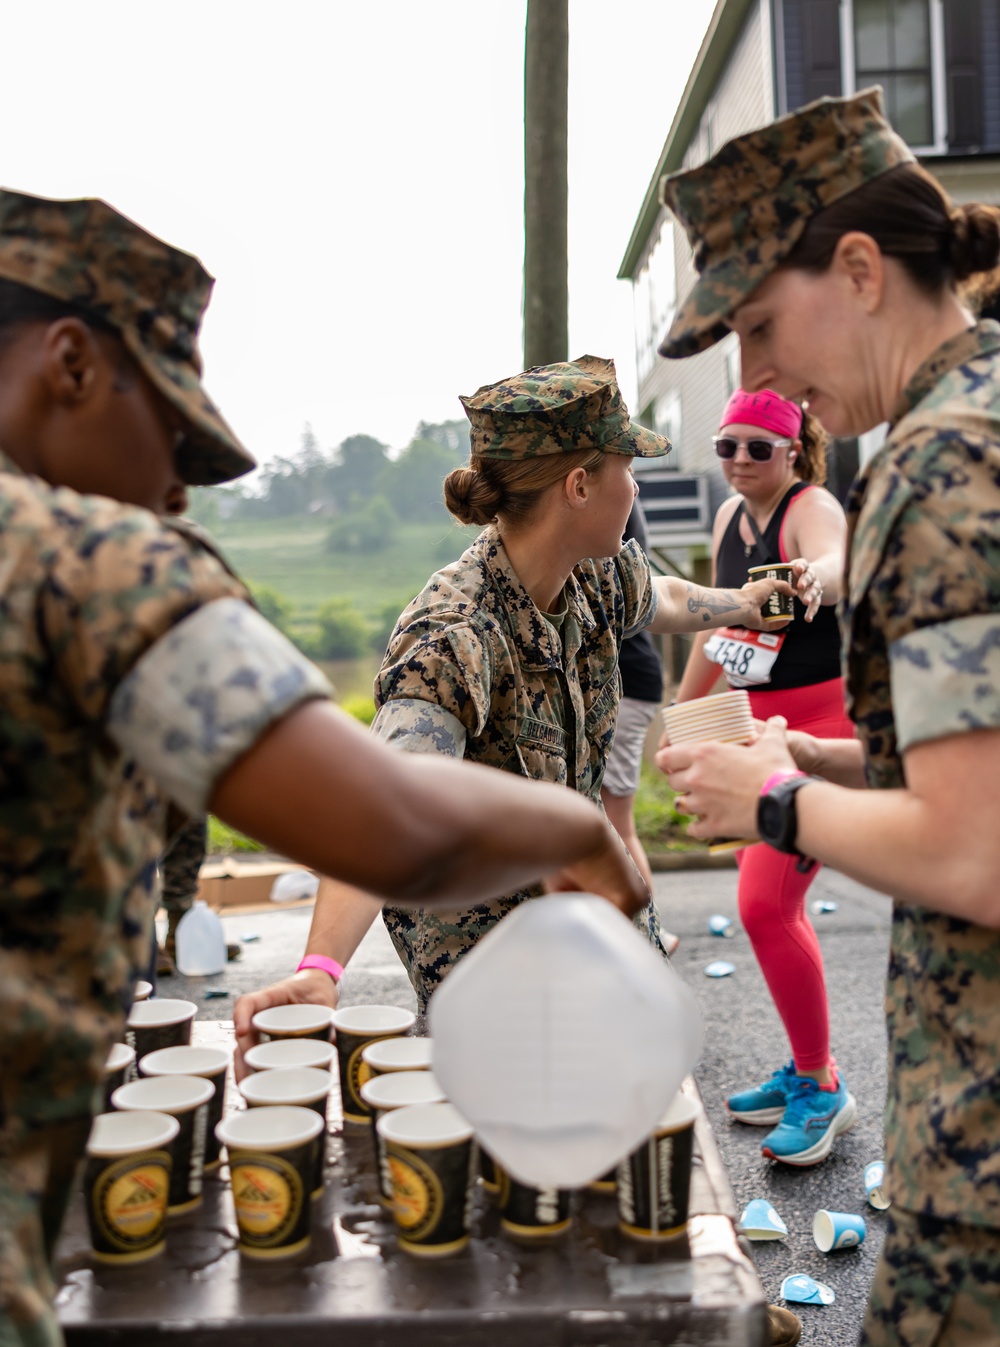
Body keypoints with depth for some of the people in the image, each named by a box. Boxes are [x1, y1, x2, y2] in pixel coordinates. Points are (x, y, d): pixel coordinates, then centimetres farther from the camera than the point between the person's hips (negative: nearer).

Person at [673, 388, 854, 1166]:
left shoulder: (812, 507, -14)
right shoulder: (730, 515, 9)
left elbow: (836, 563, -38)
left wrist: (812, 579, -62)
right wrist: (683, 709, 24)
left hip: (820, 722, -8)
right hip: (757, 725, 8)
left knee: (765, 905, -12)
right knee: (772, 905, 13)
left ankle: (822, 1091, 6)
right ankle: (809, 1073, 29)